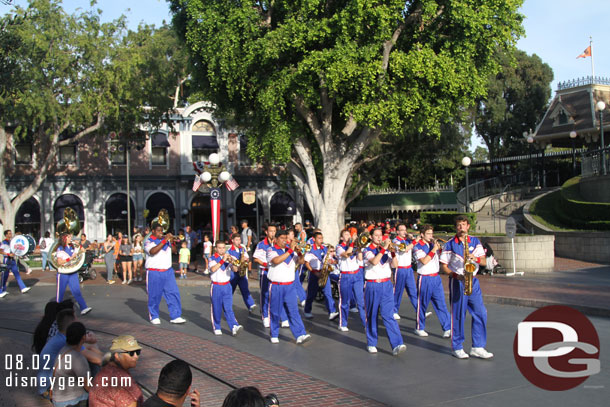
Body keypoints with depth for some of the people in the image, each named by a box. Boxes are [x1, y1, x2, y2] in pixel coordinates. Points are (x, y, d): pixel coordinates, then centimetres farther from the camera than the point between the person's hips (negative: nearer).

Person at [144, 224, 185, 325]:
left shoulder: (166, 239, 13)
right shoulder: (149, 242, -5)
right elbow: (153, 251, -25)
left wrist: (172, 240, -7)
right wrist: (164, 240, -25)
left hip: (168, 271, 5)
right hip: (154, 273, -5)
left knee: (173, 293, -2)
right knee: (155, 296, 3)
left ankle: (175, 316, 1)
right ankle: (154, 317, 18)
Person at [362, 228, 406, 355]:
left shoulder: (385, 250, 12)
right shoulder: (367, 250, 0)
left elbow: (395, 265, -1)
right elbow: (374, 261, -21)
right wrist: (384, 248, -24)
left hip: (386, 285, 2)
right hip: (372, 286, -2)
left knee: (388, 315, -7)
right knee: (372, 316, 6)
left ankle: (396, 345, -15)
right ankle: (371, 344, 19)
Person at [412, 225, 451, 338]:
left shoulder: (433, 244, 11)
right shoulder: (418, 247, -7)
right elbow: (424, 261, -20)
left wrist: (439, 248, -5)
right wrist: (433, 250, -19)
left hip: (436, 277, 5)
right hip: (425, 279, -5)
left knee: (441, 304, 1)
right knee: (422, 304, 5)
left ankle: (447, 328, 2)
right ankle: (419, 328, 18)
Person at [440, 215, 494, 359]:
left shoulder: (475, 241, 9)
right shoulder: (450, 244, -1)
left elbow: (484, 261, 4)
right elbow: (443, 266, -1)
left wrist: (476, 258, -17)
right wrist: (455, 275, -16)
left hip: (473, 281, 4)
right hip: (457, 282, -4)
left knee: (480, 313, 1)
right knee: (458, 315, 0)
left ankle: (477, 347, 11)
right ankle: (457, 348, 11)